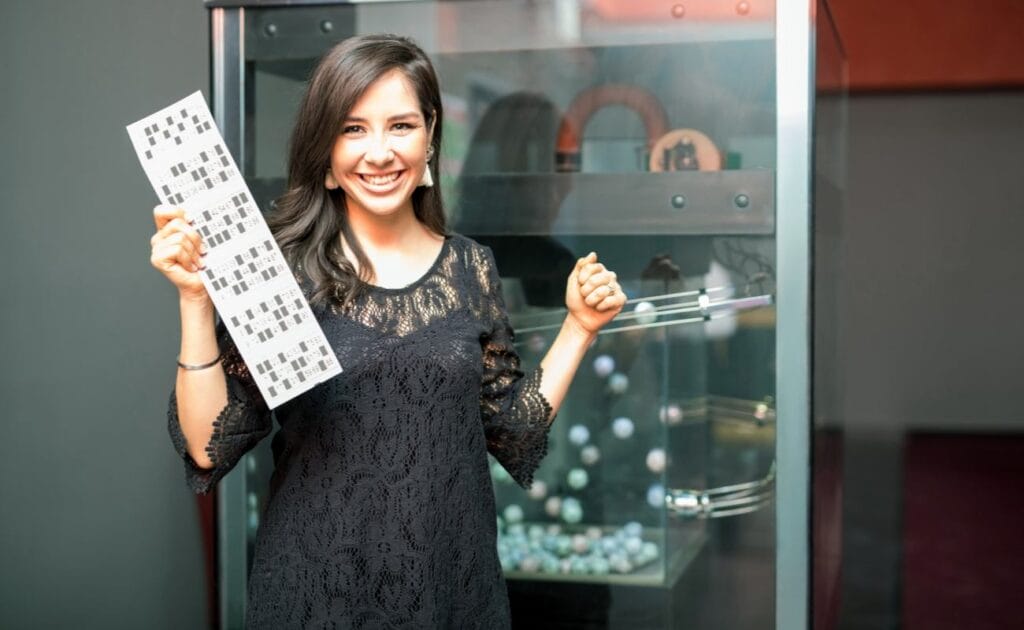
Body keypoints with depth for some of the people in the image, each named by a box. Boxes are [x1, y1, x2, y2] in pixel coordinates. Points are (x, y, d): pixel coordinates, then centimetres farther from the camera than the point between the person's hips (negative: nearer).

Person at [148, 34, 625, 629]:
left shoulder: (472, 266, 1)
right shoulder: (284, 267, -9)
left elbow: (513, 433, 6)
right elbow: (211, 446, -12)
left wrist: (580, 327, -1)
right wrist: (196, 298, -20)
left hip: (454, 577, 3)